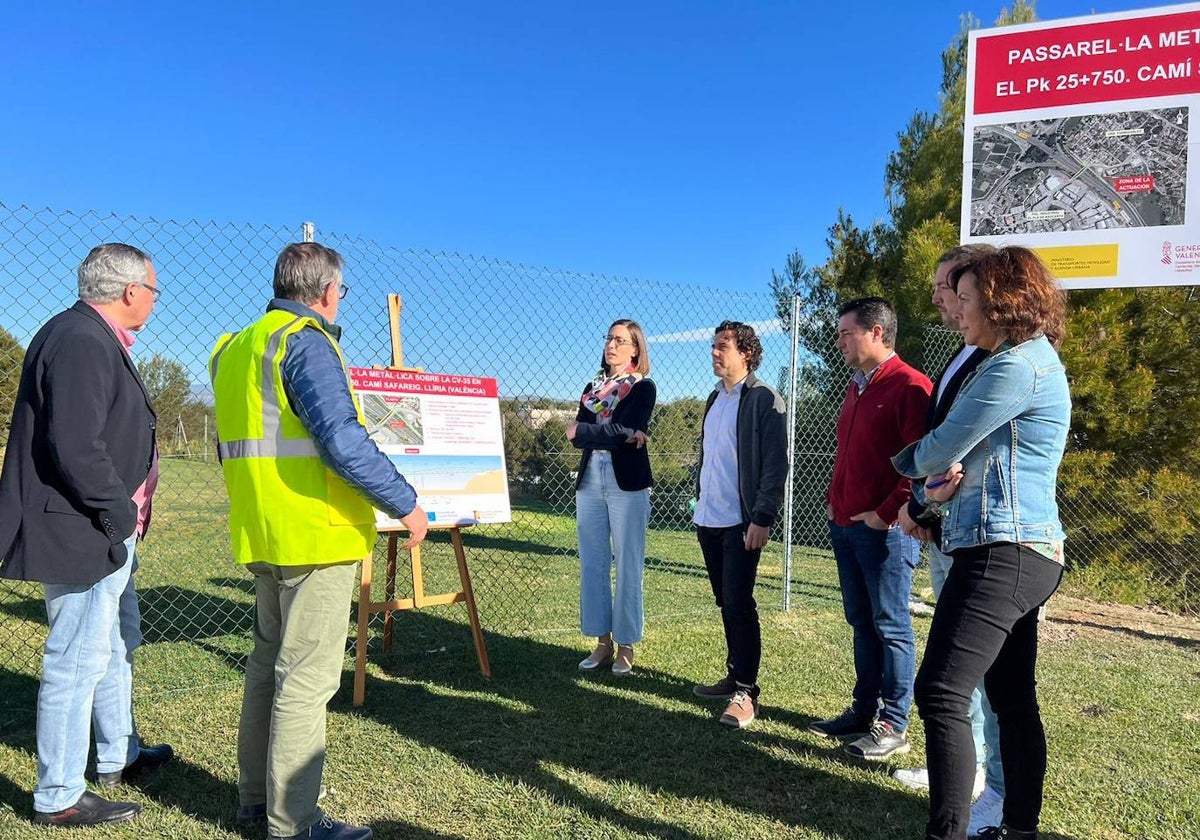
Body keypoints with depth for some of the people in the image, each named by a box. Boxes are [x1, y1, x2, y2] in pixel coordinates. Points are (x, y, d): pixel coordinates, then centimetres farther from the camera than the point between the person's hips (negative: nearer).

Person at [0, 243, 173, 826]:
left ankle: (118, 756, 39)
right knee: (78, 661, 0)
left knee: (116, 646, 23)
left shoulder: (96, 340, 13)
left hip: (106, 535, 11)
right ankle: (59, 798, 15)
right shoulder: (81, 342, -21)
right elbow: (76, 448, -29)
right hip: (82, 537, -11)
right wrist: (120, 515, -18)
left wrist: (124, 514, 14)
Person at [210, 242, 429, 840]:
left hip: (260, 534, 10)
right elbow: (342, 440, -24)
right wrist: (404, 503, -16)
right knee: (307, 675, -2)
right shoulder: (306, 342, -14)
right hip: (314, 533, -9)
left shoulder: (235, 348, 15)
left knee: (268, 661, 19)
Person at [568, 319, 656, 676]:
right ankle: (603, 643, 17)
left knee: (627, 566, 0)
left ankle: (626, 647, 9)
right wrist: (620, 436, -12)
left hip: (627, 483, -5)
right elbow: (575, 433, 1)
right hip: (590, 481, 6)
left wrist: (583, 431, -5)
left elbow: (626, 431, -15)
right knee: (593, 564, 7)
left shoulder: (643, 388, 1)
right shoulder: (592, 387, 16)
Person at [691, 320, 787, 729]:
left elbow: (775, 466, -14)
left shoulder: (764, 400, -9)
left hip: (742, 522, -7)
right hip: (709, 519, 7)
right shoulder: (714, 398, 14)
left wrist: (762, 519, -18)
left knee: (739, 604, -4)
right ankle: (734, 676, 26)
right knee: (726, 603, 14)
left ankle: (746, 693, 6)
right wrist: (699, 500, 15)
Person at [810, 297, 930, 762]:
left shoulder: (909, 386, -12)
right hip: (845, 526, 9)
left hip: (884, 529, -9)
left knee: (890, 625, 1)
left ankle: (893, 726, 12)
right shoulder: (856, 387, 16)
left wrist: (887, 513, -17)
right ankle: (864, 711, 26)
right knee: (862, 622, 15)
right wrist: (835, 502, 14)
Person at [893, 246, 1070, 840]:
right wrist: (937, 488, -3)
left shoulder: (1017, 364, -13)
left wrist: (908, 460, 11)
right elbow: (969, 456, 19)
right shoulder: (1032, 361, 20)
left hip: (1002, 550, -11)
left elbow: (941, 450, -11)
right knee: (1012, 700, 16)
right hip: (1023, 550, 11)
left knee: (939, 693, -14)